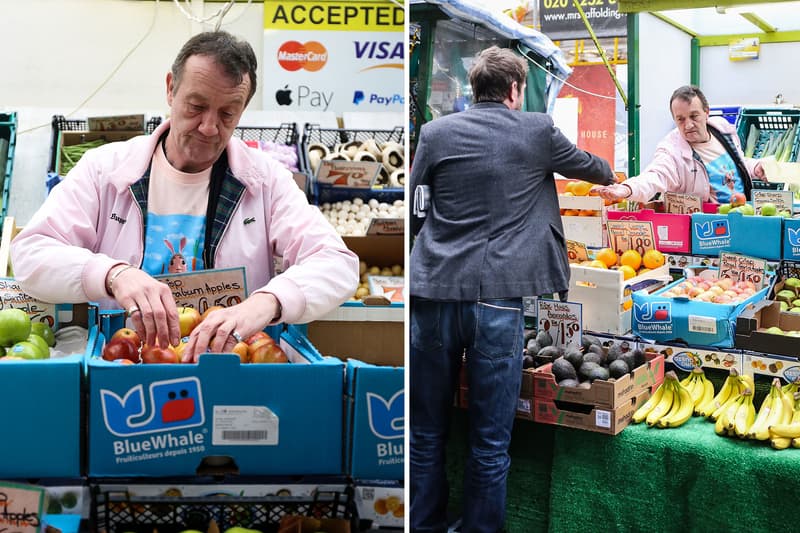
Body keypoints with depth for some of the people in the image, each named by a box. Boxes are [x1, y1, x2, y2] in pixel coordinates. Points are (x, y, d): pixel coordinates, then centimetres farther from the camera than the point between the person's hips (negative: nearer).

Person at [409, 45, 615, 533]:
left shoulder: (435, 132, 5)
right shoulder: (537, 131, 4)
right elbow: (591, 168, 23)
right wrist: (610, 174, 45)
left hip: (433, 294, 2)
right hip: (497, 298, -2)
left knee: (427, 433, 14)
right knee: (490, 442, 7)